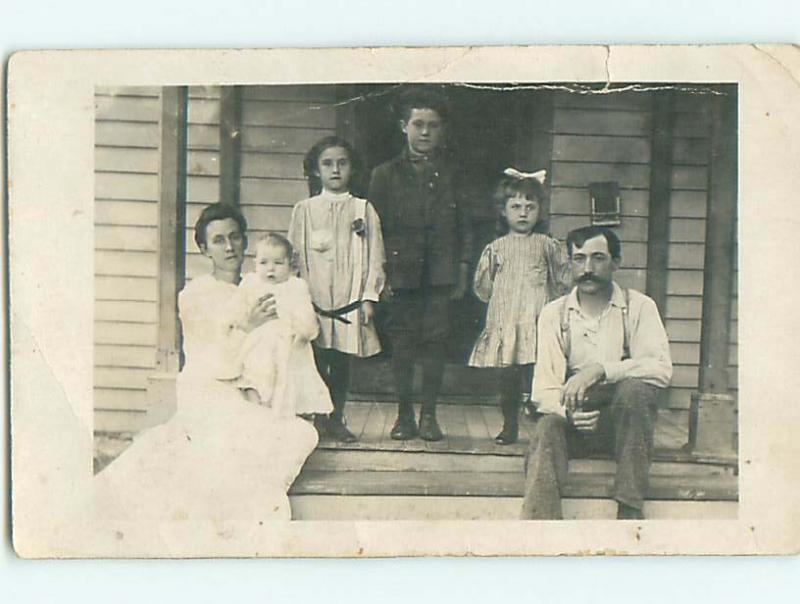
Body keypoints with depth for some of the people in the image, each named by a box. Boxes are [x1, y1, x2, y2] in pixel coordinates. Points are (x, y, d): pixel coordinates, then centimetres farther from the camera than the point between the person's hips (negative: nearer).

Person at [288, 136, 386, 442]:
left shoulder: (363, 209, 6)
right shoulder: (304, 210, 5)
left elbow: (374, 257, 3)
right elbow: (295, 256, 5)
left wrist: (369, 297, -4)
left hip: (350, 301, 1)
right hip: (314, 299, 0)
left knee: (342, 360, 7)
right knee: (317, 359, 0)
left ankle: (337, 418, 19)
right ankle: (319, 419, 12)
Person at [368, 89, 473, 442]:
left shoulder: (451, 174, 11)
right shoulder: (386, 174, 7)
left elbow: (463, 225, 12)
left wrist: (462, 270, 5)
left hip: (439, 274, 1)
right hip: (401, 272, 0)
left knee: (435, 343, 0)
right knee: (401, 344, 2)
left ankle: (429, 415, 10)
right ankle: (405, 415, 13)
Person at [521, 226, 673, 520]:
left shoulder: (638, 307, 1)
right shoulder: (554, 314, 6)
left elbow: (661, 368, -15)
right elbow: (545, 387, -2)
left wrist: (600, 370, -29)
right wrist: (567, 411, -25)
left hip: (624, 420, -1)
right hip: (573, 419, 1)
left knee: (635, 389, -32)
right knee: (548, 429, -31)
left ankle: (630, 510, -28)